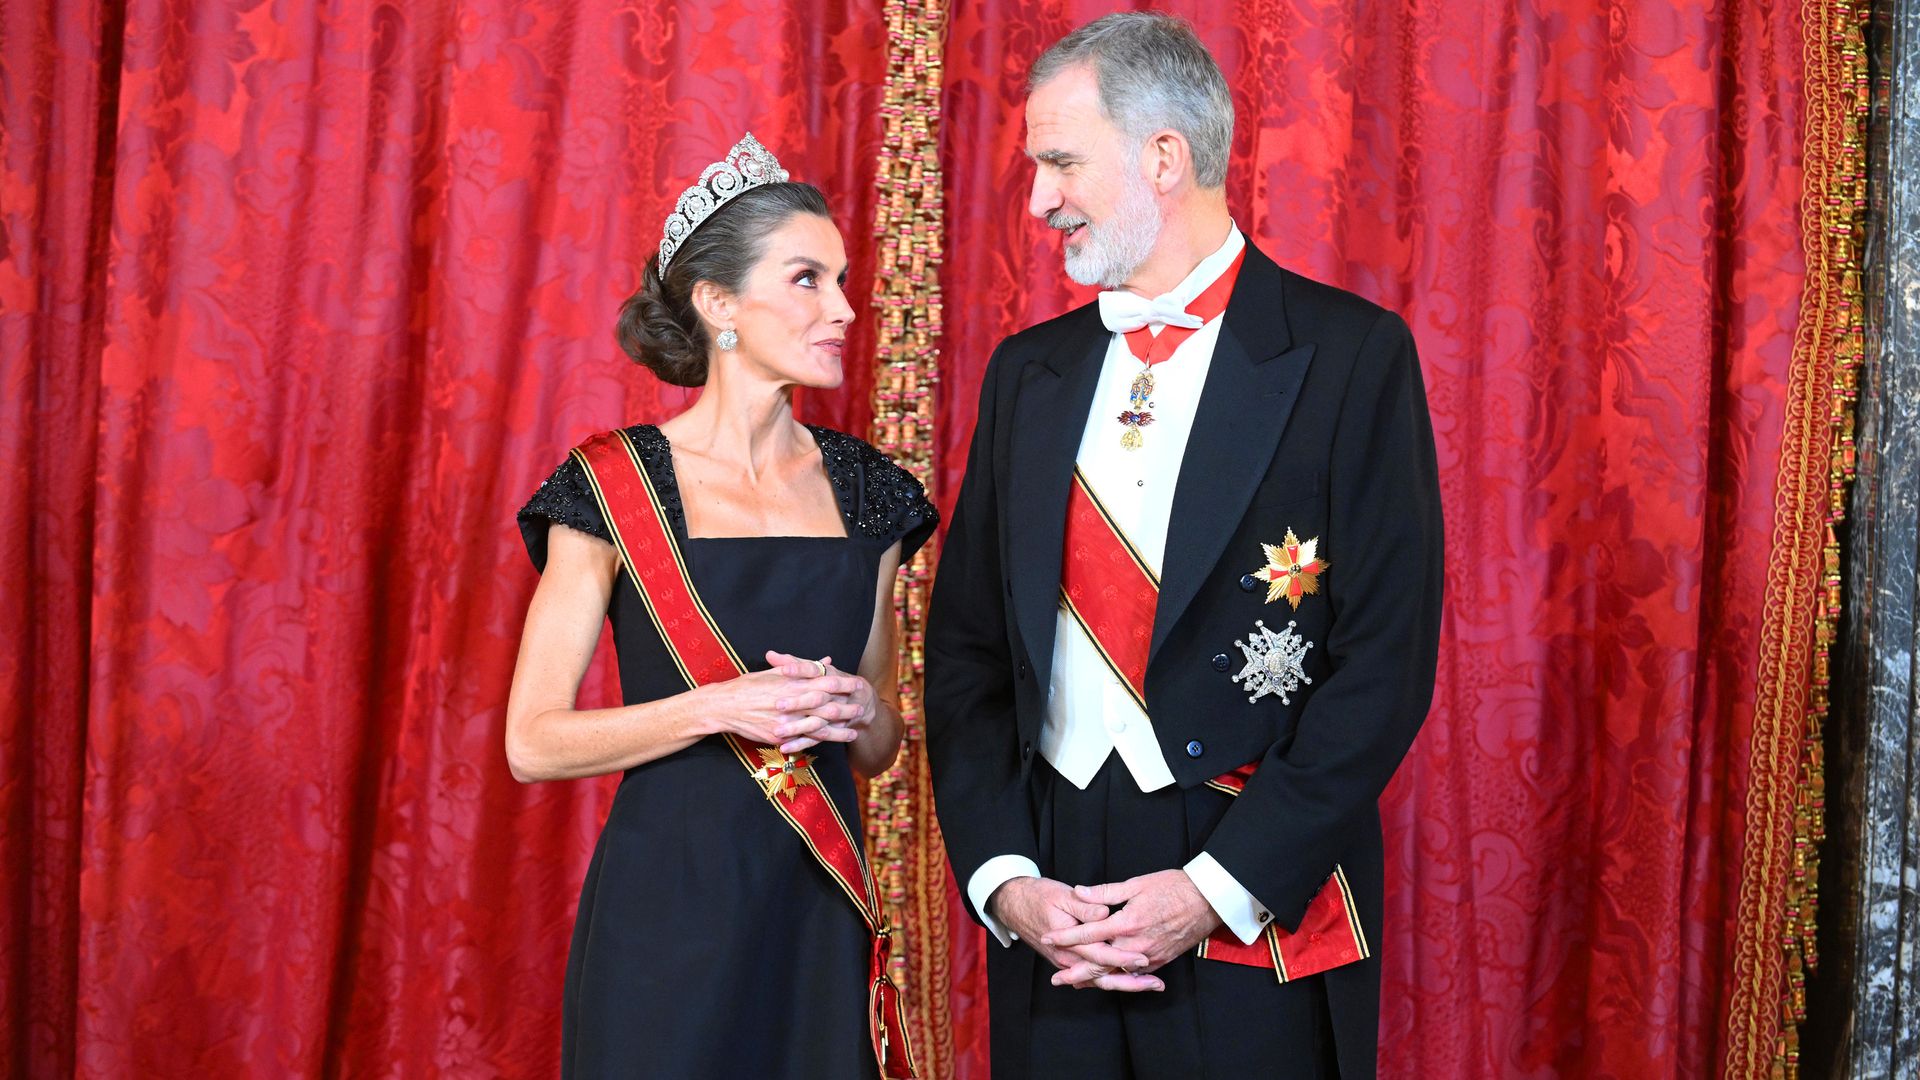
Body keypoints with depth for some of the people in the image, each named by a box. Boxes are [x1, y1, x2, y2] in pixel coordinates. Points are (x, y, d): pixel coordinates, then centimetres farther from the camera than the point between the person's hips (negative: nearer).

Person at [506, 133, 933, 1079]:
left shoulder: (861, 486, 8)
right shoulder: (617, 484, -5)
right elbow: (534, 742, -8)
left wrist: (859, 710, -6)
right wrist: (723, 708, -17)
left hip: (819, 910, 4)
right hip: (667, 901, -4)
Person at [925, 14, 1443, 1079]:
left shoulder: (1350, 354, -5)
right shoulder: (1027, 371, 10)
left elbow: (1387, 660, -10)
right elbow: (966, 649, 9)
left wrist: (1219, 887, -15)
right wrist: (1001, 876, -4)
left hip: (1261, 924, -4)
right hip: (1048, 893, 4)